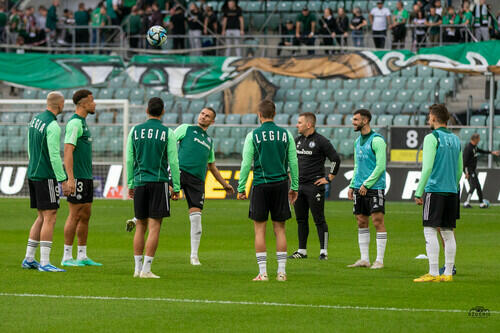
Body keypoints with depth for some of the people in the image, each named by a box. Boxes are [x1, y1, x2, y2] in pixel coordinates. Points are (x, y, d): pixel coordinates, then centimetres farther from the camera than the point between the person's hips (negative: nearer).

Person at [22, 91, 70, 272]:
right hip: (46, 176, -9)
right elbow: (54, 156, -20)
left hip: (33, 174, 9)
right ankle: (45, 262, -10)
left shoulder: (35, 120, 11)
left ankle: (29, 259, 15)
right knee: (50, 218, -7)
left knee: (42, 218, 15)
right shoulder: (53, 126, -16)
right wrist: (64, 181, -17)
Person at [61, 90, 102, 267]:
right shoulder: (74, 123, -13)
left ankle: (82, 256, 14)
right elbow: (68, 151, -20)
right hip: (77, 178, -10)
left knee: (85, 216, 10)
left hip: (86, 178, 10)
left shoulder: (82, 123, 18)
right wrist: (70, 178, -25)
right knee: (75, 216, -7)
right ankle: (67, 257, -3)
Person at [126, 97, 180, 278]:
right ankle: (146, 269, -8)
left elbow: (129, 159, 7)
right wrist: (176, 188, 2)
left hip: (140, 182, 3)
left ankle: (138, 268, 11)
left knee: (140, 226, 11)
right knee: (154, 227, -3)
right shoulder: (167, 133, -3)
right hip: (159, 182, -3)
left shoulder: (135, 131, 5)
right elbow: (173, 162, -4)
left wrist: (130, 184, 15)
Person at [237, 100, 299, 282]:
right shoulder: (286, 135, 4)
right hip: (281, 185, 2)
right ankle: (281, 271, 5)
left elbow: (246, 164, -4)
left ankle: (263, 272, -2)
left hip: (261, 186, -2)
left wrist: (241, 188, 2)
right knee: (280, 229, 7)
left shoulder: (253, 135, -3)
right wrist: (294, 187, 14)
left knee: (260, 230, 2)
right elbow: (293, 163, 6)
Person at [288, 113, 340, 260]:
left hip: (314, 186, -7)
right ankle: (302, 251, 17)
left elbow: (336, 159, -10)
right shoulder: (297, 140, 11)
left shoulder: (321, 141, -10)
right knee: (301, 219, 10)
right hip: (299, 185, 7)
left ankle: (324, 251, -1)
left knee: (319, 220, -4)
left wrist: (329, 178, -10)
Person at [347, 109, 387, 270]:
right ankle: (364, 259, 12)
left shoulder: (377, 140, -10)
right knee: (361, 223, 7)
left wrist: (367, 184, -16)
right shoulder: (358, 141, 16)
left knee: (378, 222, -7)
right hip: (360, 188, 8)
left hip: (374, 187, -8)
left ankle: (379, 260, -5)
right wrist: (352, 186, 13)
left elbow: (380, 166, -15)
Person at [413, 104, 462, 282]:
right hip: (452, 191, 7)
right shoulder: (455, 139, 15)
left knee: (430, 231, -6)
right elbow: (460, 169, 17)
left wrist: (418, 192, -11)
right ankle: (448, 273, 7)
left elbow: (427, 167, -14)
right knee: (448, 232, 8)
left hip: (435, 190, -7)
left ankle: (433, 273, -12)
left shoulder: (432, 138, -8)